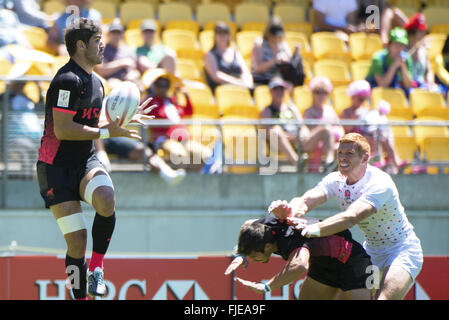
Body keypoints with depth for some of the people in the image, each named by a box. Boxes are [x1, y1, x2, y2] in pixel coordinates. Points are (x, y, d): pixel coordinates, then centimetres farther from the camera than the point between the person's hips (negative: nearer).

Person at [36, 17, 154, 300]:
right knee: (77, 241, -10)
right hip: (56, 168, -6)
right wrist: (107, 131, -19)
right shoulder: (68, 80, -15)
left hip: (85, 161, 6)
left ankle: (96, 266, -11)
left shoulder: (96, 83, 15)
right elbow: (63, 130, -22)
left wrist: (124, 121, 16)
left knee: (106, 200, -28)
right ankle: (80, 296, 7)